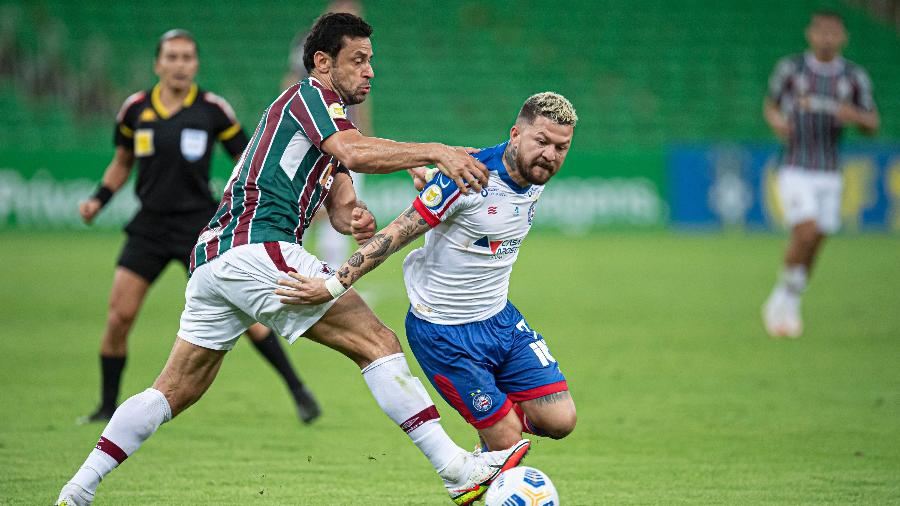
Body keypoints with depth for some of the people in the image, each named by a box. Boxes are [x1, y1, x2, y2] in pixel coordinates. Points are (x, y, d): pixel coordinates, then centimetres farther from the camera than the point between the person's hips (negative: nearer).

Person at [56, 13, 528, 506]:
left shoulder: (325, 127, 28)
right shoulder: (311, 94, -1)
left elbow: (338, 205, 18)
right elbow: (355, 154, -20)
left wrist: (353, 217, -4)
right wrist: (436, 152, -21)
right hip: (256, 248, -10)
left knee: (175, 390, 12)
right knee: (377, 342, -11)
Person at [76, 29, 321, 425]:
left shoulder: (213, 109, -5)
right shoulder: (136, 108, 2)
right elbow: (123, 161, 18)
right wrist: (98, 200, 6)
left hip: (199, 225, -3)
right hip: (149, 225, 3)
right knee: (119, 316, -5)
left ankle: (297, 389, 3)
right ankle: (107, 408, 12)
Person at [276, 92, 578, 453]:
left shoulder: (535, 178, -2)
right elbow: (398, 233, -21)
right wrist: (334, 285, -24)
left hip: (501, 319, 7)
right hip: (442, 331, -7)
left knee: (560, 421, -3)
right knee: (508, 443, -6)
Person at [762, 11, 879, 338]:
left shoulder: (855, 77, 1)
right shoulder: (789, 69, -3)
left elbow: (872, 126, 5)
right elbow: (770, 105, 11)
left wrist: (855, 116, -18)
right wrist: (775, 119, -12)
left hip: (829, 175, 3)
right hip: (795, 172, -3)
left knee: (813, 247, 6)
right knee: (805, 234, -20)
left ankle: (787, 305, 27)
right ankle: (783, 300, 0)